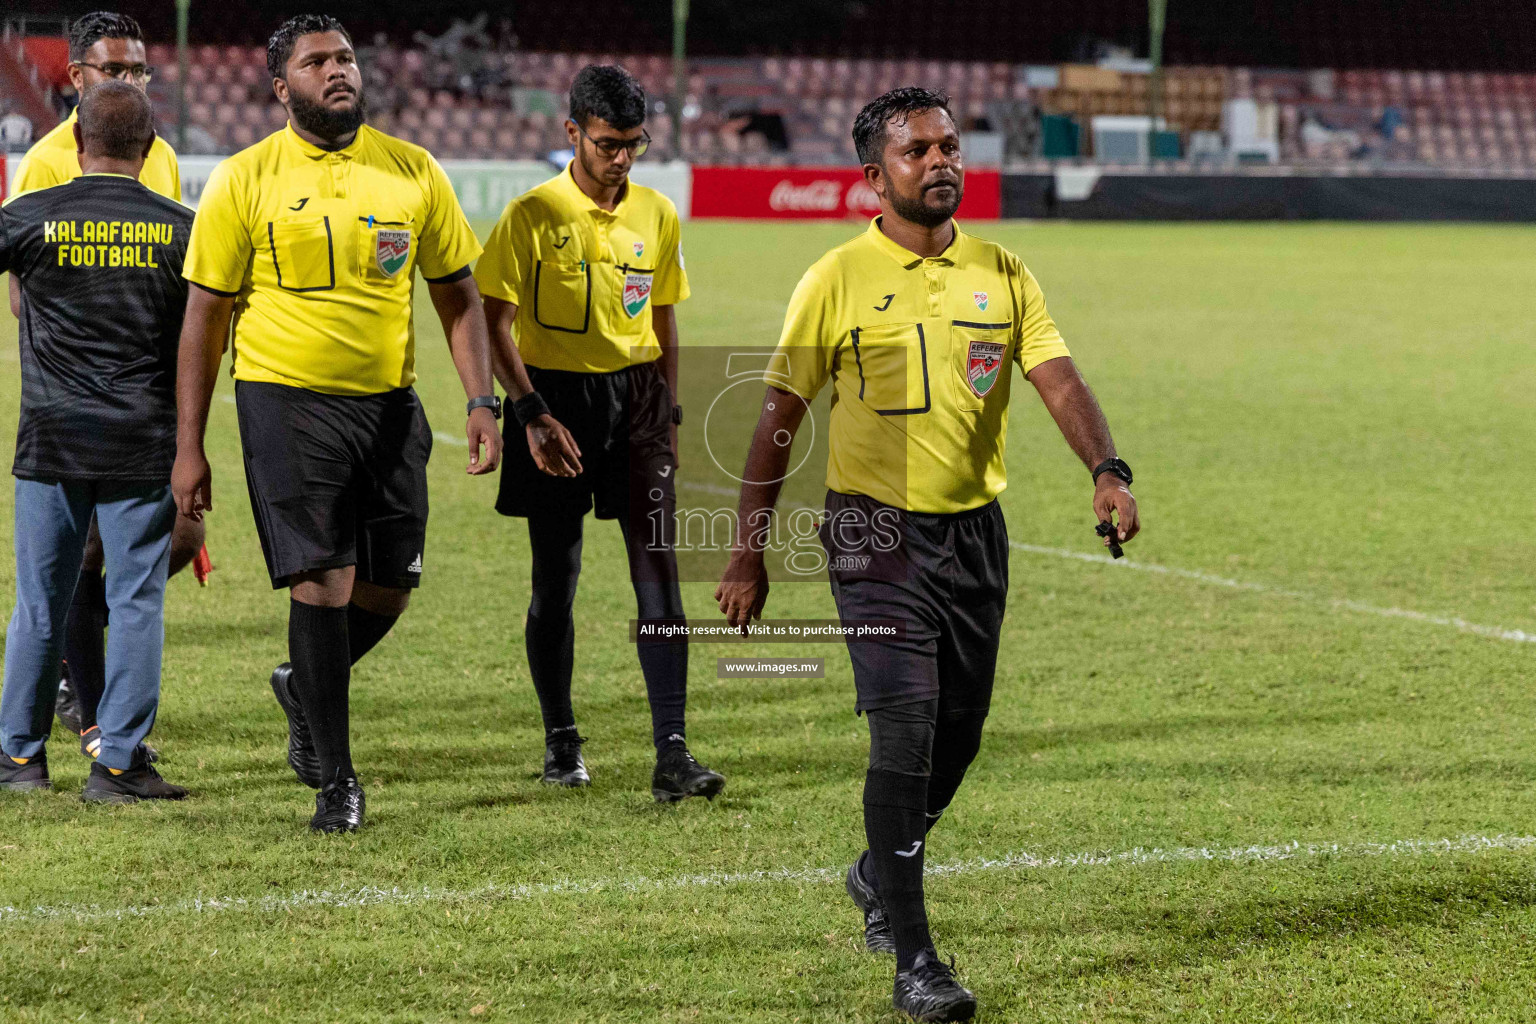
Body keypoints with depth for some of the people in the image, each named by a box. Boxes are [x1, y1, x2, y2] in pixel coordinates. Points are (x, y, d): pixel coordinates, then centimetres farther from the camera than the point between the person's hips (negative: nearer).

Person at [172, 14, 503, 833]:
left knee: (390, 588, 7)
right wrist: (189, 448, -3)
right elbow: (204, 315, 0)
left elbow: (457, 296, 12)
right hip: (287, 402, -4)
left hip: (389, 402, 4)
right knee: (323, 582, -8)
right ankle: (336, 781, 4)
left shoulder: (412, 172, 5)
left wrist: (481, 403, 1)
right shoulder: (244, 181, -3)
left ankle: (303, 688, 37)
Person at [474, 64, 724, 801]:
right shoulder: (533, 215, -7)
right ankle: (561, 741, 21)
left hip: (636, 398, 3)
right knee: (556, 581, 5)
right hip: (557, 396, -3)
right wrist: (533, 414, -16)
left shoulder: (657, 215, 6)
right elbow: (495, 324, -8)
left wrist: (669, 413, 15)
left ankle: (672, 755, -10)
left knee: (659, 574, -7)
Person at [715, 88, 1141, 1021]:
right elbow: (780, 418, -1)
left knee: (959, 735, 11)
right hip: (877, 531, -4)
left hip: (975, 526, 4)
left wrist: (1107, 469, -21)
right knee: (907, 733, -14)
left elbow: (1059, 379, -2)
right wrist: (748, 553, -3)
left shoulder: (1001, 274, 7)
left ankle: (880, 875, 40)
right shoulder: (839, 280, -4)